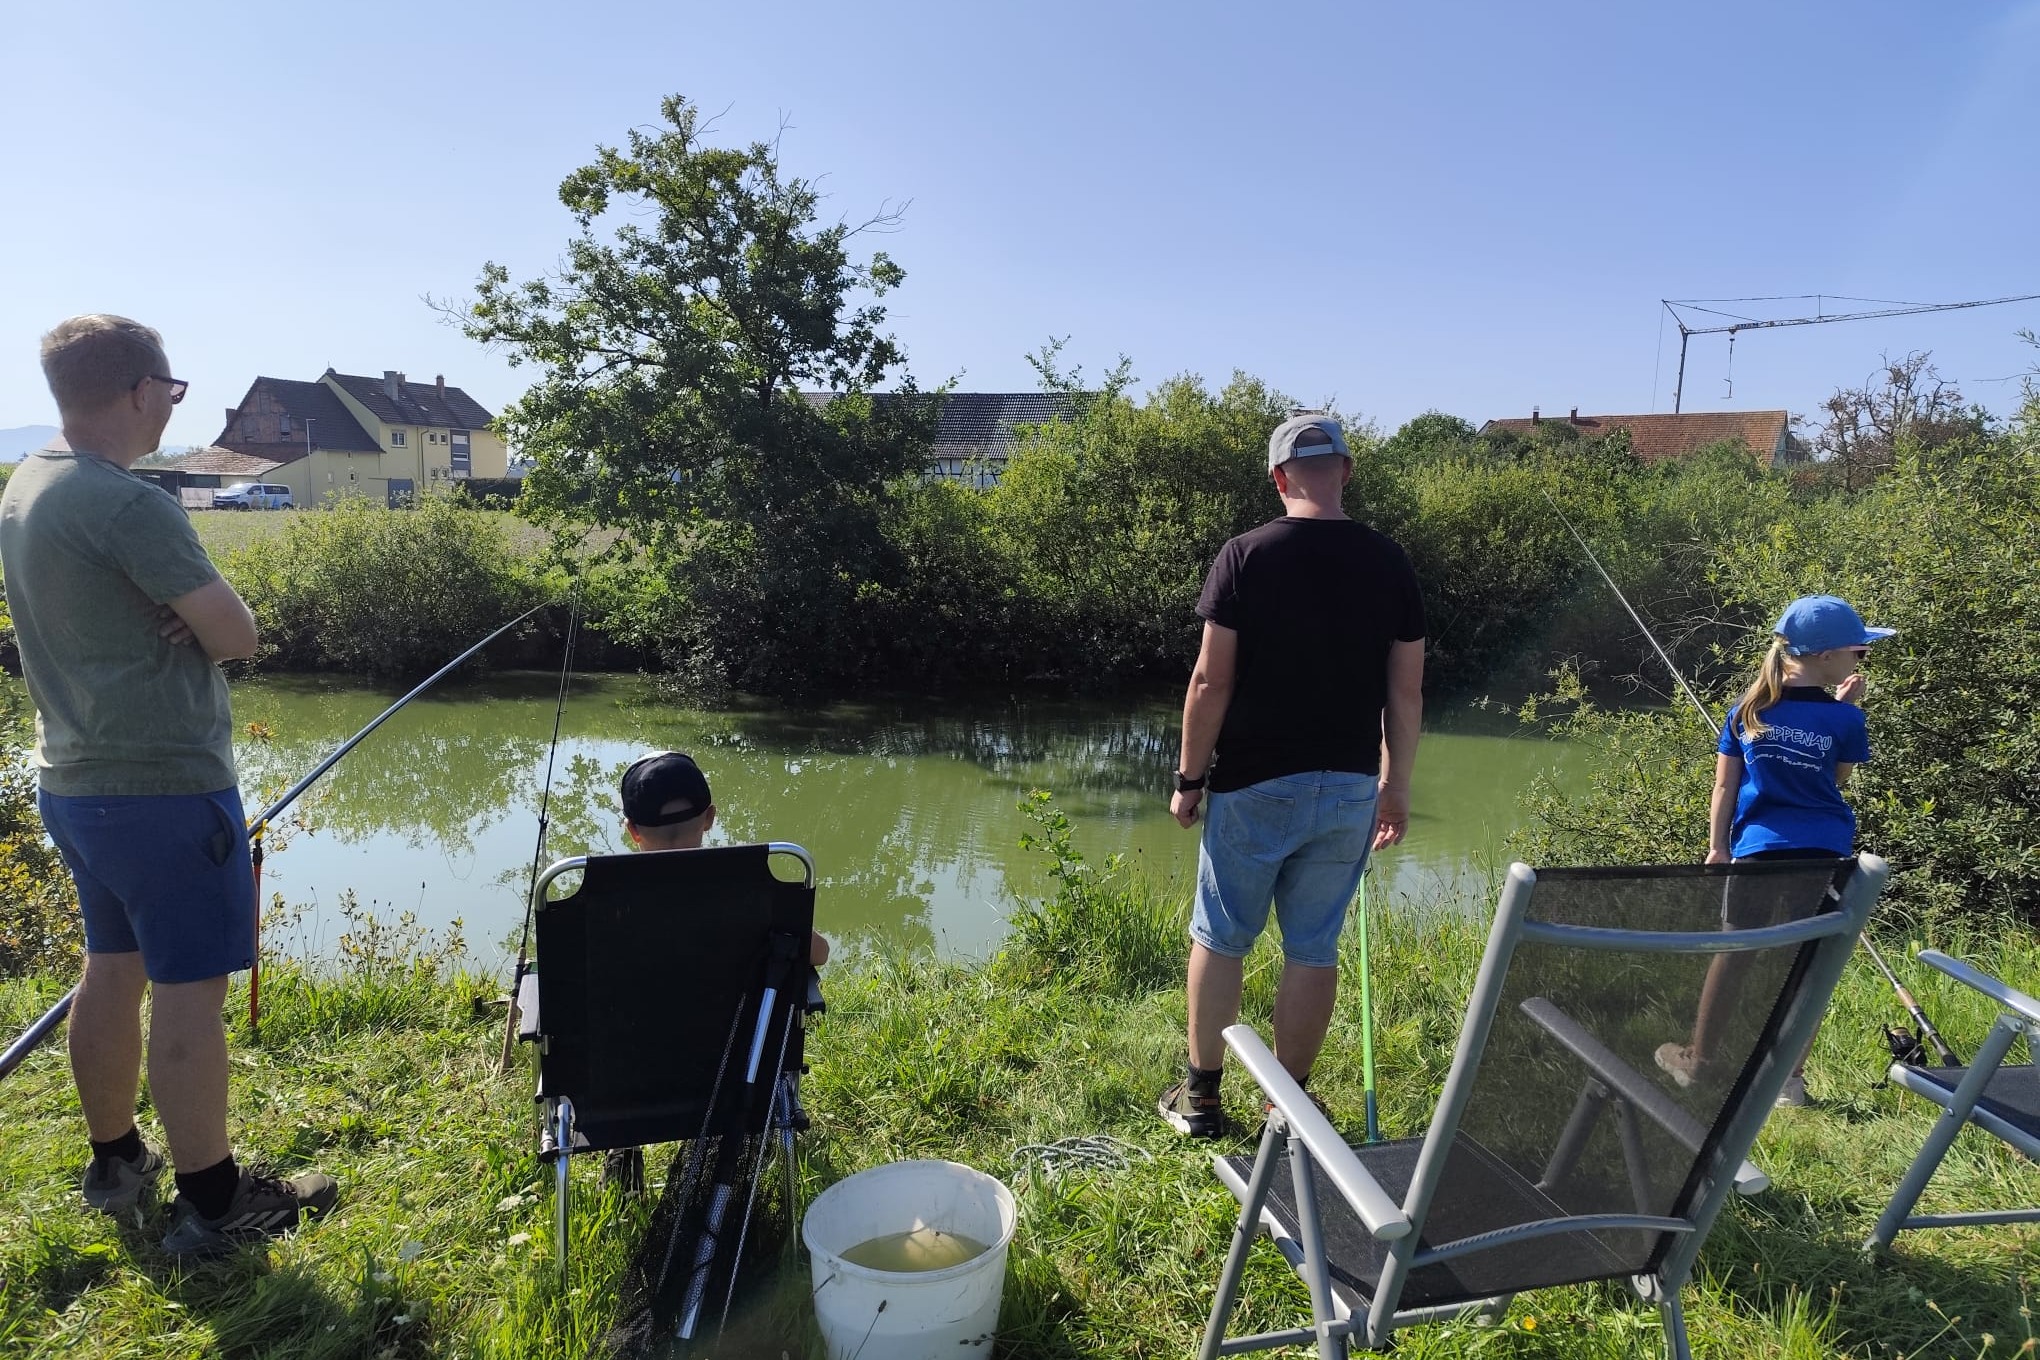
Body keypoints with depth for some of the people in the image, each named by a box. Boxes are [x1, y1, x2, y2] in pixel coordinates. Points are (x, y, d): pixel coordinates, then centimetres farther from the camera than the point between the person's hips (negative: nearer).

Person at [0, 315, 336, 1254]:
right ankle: (211, 1204, 9)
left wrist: (180, 620, -5)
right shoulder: (129, 504, -20)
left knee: (114, 966, 19)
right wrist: (199, 624, 0)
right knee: (188, 987, -1)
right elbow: (239, 636, -19)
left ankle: (116, 1163, 34)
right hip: (163, 787, -9)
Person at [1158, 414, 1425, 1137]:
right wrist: (1396, 786, 14)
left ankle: (1200, 1097, 21)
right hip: (1351, 788, 3)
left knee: (1219, 938, 11)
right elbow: (1406, 692, 3)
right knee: (1314, 947, 12)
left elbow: (1211, 681, -11)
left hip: (1254, 785, -3)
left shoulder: (1246, 555, -9)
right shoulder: (1390, 563, 1)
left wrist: (1189, 779, -2)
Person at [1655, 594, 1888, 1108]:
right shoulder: (1843, 718, -5)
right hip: (1825, 854, -1)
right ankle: (1791, 1078, 16)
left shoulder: (1748, 710, 1)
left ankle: (1697, 1059, 23)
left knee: (1733, 954, 11)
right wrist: (1846, 711, 10)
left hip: (1758, 849, 1)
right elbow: (1839, 781, 11)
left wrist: (1717, 846, 6)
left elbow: (1725, 786, 2)